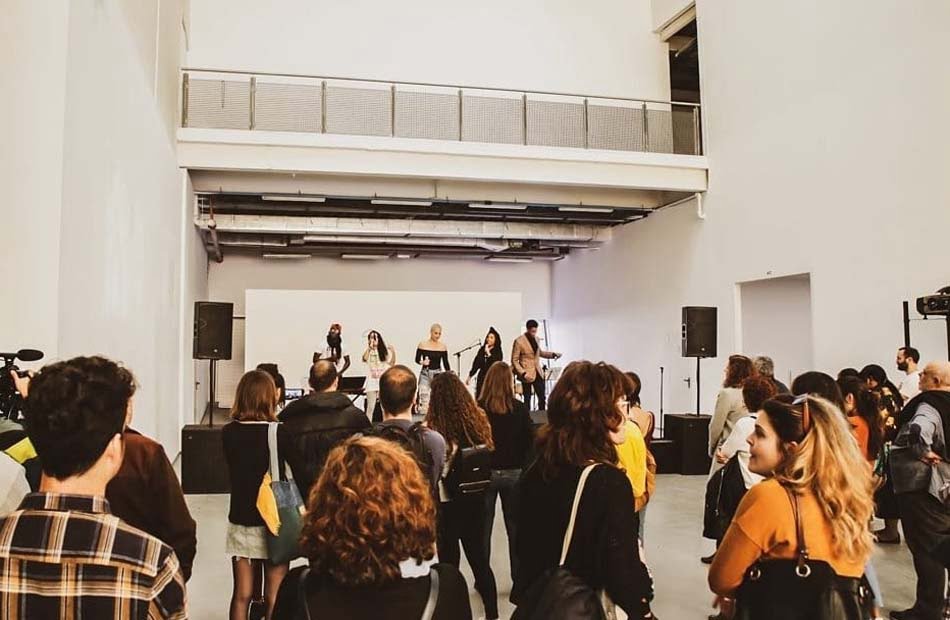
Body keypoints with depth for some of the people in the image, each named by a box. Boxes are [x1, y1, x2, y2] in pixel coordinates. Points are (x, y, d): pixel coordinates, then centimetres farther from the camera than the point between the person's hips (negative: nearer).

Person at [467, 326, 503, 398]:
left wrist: (488, 353, -13)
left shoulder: (497, 351, -1)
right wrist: (469, 376, 15)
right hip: (482, 378, 4)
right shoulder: (482, 349, 9)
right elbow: (476, 363, 13)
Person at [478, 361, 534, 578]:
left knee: (484, 526, 11)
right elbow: (530, 440, -2)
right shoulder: (519, 408, -7)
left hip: (485, 472, -1)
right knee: (515, 526, 12)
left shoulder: (478, 408, -11)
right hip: (514, 472, 1)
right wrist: (523, 466, 10)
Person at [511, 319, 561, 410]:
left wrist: (553, 354, 8)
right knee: (527, 399, 4)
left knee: (542, 397, 7)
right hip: (527, 374, -6)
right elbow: (514, 360, -11)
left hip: (538, 373, 6)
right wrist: (523, 373, -22)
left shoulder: (536, 338, 6)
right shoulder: (519, 341, -14)